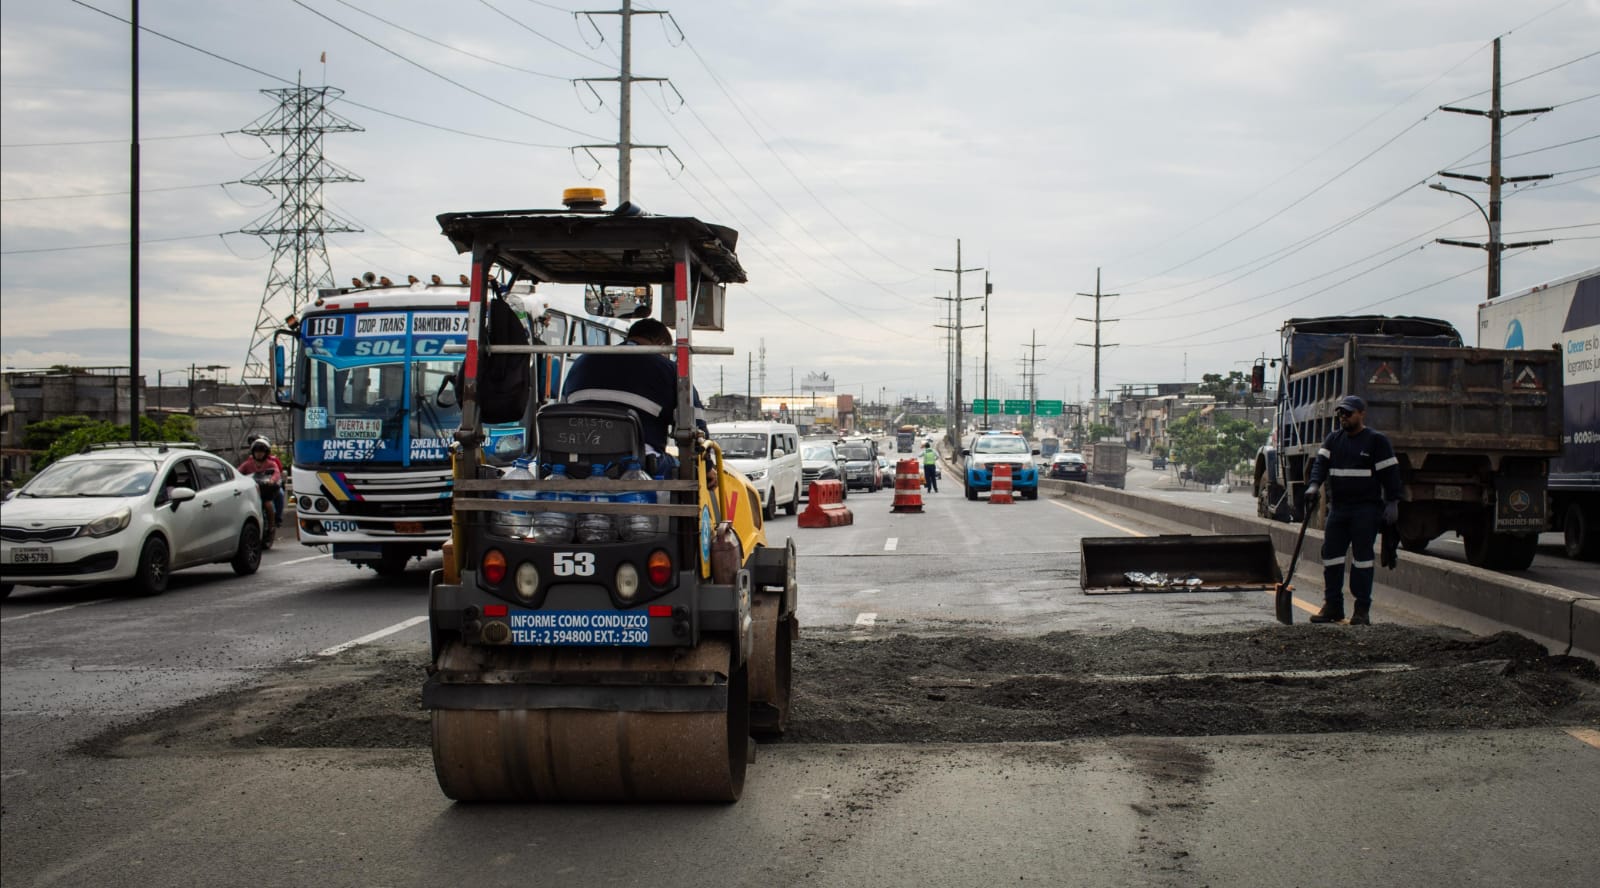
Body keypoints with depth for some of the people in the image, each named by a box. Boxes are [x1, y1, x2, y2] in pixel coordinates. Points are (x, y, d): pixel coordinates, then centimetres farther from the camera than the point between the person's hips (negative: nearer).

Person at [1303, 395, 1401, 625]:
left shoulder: (1376, 440, -1)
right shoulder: (1333, 440, 13)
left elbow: (1390, 472, -4)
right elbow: (1321, 463, 2)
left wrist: (1392, 503, -10)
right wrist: (1314, 485, -16)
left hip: (1366, 509, -5)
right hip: (1338, 507, 5)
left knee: (1362, 556, -4)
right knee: (1331, 554, 3)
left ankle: (1362, 609, 1)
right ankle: (1332, 606, 10)